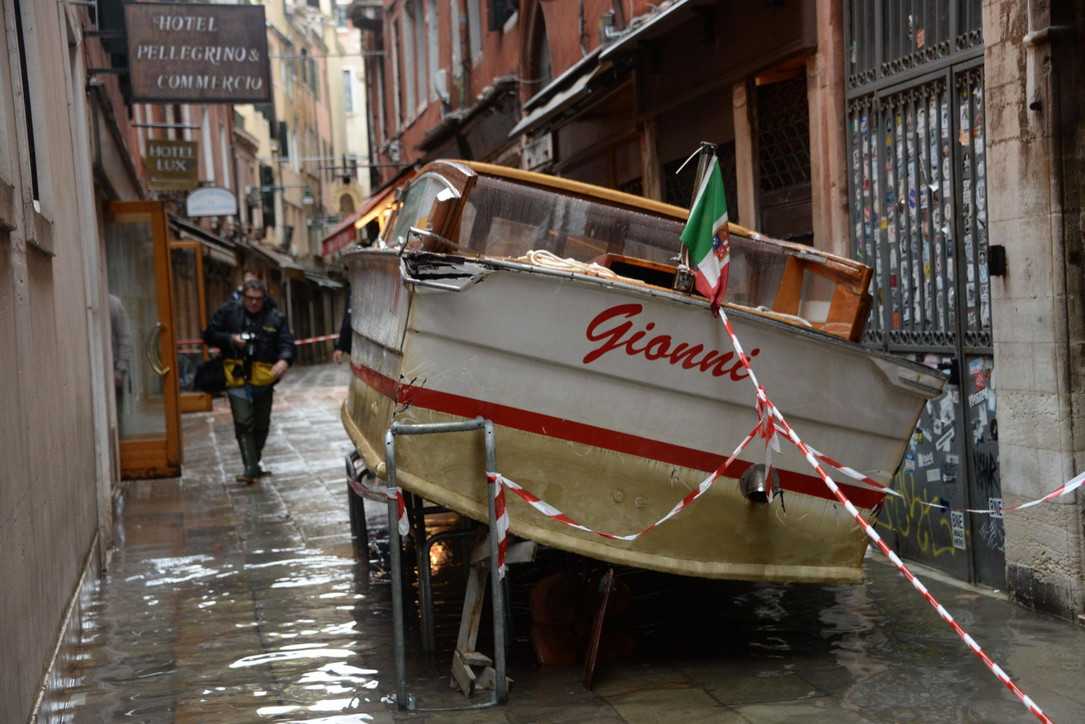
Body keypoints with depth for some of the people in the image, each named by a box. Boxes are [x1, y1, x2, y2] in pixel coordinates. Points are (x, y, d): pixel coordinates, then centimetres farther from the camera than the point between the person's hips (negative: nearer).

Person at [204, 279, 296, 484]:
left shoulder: (275, 318, 5)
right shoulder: (228, 312, 5)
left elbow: (287, 343, -3)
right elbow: (209, 336, 7)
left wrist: (284, 360, -26)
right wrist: (231, 339, -12)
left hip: (264, 381, 2)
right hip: (237, 378, -2)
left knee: (262, 424, 15)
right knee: (244, 423, -13)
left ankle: (255, 461, 35)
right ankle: (251, 469, -13)